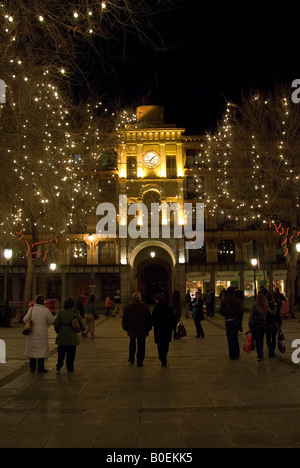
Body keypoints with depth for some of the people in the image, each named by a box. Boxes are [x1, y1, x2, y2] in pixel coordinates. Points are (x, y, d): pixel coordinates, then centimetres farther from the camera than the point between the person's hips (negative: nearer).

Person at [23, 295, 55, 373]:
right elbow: (51, 321, -1)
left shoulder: (31, 309, -5)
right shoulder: (46, 310, -9)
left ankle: (32, 367, 22)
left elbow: (25, 320, -1)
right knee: (41, 350, 5)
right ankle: (40, 368, 7)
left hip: (32, 333, 2)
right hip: (42, 334, -2)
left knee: (32, 349, 15)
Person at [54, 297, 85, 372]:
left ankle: (58, 366, 15)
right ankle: (70, 368, 12)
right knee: (71, 353, 8)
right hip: (72, 336, -2)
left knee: (61, 352, 15)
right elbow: (80, 323, 0)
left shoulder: (60, 312, -2)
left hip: (62, 336, 2)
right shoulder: (75, 313, -7)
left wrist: (57, 331, 17)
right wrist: (82, 328, 20)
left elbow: (56, 324, 0)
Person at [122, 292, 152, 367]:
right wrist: (148, 328, 11)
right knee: (141, 346, 5)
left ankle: (131, 359, 29)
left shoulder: (128, 307, -5)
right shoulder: (145, 307, -7)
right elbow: (149, 319, 0)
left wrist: (126, 328, 16)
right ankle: (139, 362, 6)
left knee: (132, 343, 23)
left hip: (132, 330, 2)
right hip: (142, 330, -2)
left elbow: (124, 320, 2)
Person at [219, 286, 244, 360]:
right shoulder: (238, 301, -4)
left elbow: (221, 312, -9)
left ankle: (232, 355, 5)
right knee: (235, 337, 16)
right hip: (236, 321, 2)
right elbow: (241, 312, -7)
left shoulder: (223, 301, -5)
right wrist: (240, 322, 4)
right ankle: (236, 353, 24)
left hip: (228, 321, -1)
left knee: (230, 338, 5)